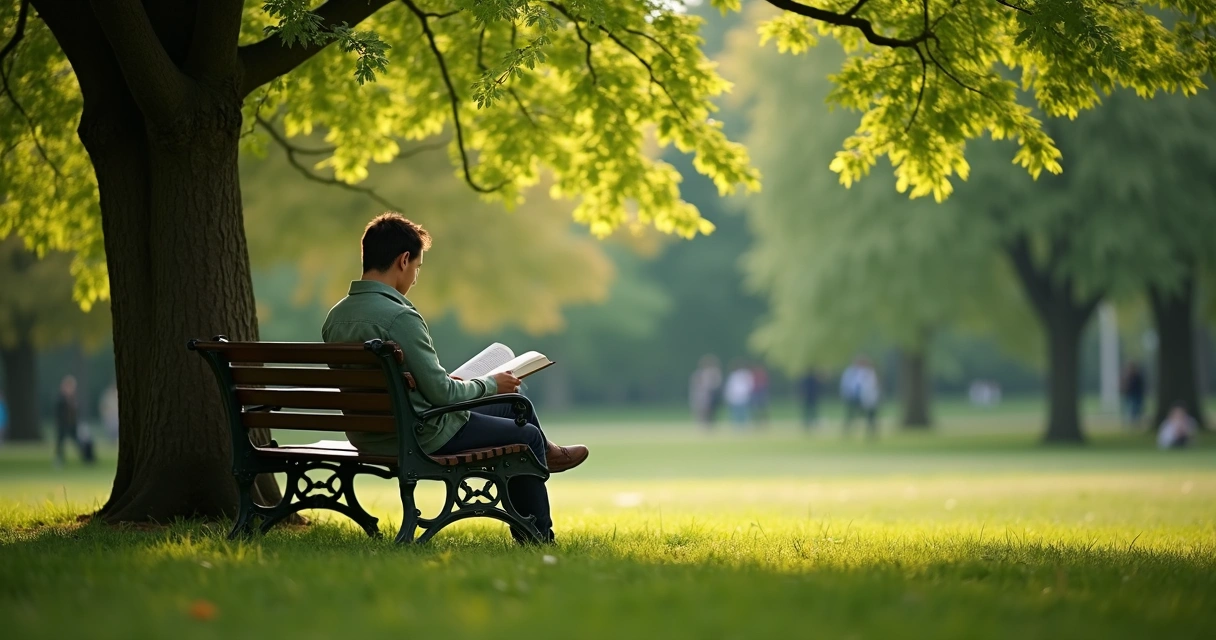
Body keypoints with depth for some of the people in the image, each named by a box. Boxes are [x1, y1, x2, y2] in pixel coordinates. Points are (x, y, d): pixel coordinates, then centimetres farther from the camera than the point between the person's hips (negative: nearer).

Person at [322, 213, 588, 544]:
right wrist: (490, 385, -3)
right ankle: (537, 538, 29)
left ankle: (545, 455, 54)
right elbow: (441, 393, -22)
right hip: (420, 437, -9)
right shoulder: (400, 317, -26)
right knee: (528, 436, 14)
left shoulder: (335, 316, 1)